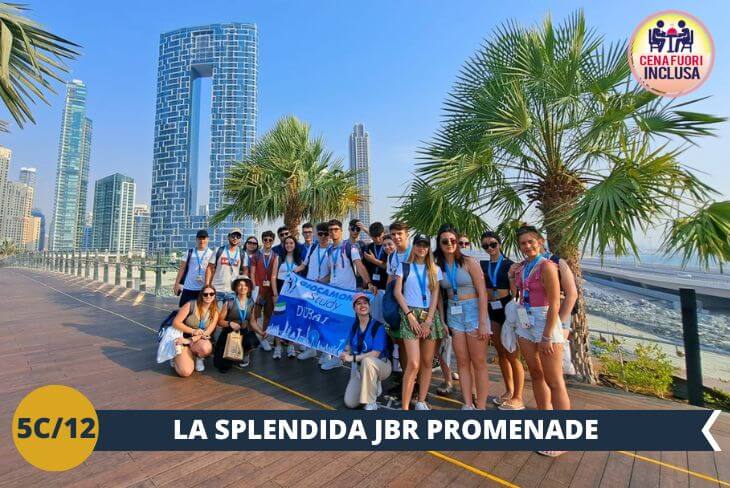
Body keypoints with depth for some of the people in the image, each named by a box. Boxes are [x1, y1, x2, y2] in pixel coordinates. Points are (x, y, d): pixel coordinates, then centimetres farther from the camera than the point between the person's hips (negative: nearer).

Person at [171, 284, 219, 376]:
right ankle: (177, 358, 13)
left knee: (206, 348, -37)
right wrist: (193, 331, -20)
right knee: (185, 372, -23)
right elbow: (176, 323, -11)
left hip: (199, 341, 2)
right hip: (182, 338, -2)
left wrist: (189, 340, -20)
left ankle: (198, 358, 2)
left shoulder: (215, 312, -2)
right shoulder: (191, 304, -11)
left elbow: (207, 333, -6)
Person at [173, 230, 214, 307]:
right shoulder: (190, 252, 7)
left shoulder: (212, 254, 2)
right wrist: (177, 283, 3)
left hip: (204, 289, -1)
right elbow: (182, 269, 8)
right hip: (188, 288, 2)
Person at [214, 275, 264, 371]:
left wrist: (262, 333, -4)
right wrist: (230, 323, -23)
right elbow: (219, 321, -4)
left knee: (252, 341, -35)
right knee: (223, 366, -13)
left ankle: (245, 355, 3)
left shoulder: (251, 303, 2)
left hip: (244, 333, 2)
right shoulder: (229, 302, -8)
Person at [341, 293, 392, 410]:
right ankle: (371, 386, 21)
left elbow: (375, 354, -24)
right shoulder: (354, 326, -3)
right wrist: (346, 353, -11)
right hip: (359, 367, 5)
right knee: (350, 403, -8)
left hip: (380, 365, -5)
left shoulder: (378, 326, -19)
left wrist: (352, 358, -24)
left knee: (367, 361, -39)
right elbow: (349, 345, 12)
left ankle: (371, 403, -22)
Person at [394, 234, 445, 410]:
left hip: (430, 315, 3)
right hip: (410, 314, -3)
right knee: (414, 364, -13)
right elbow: (397, 292, 0)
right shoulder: (404, 267, 7)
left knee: (427, 362, 6)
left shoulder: (435, 269, 11)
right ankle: (404, 406, -3)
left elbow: (435, 296, 5)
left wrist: (428, 320, -6)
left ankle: (421, 402, 20)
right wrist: (410, 315, -9)